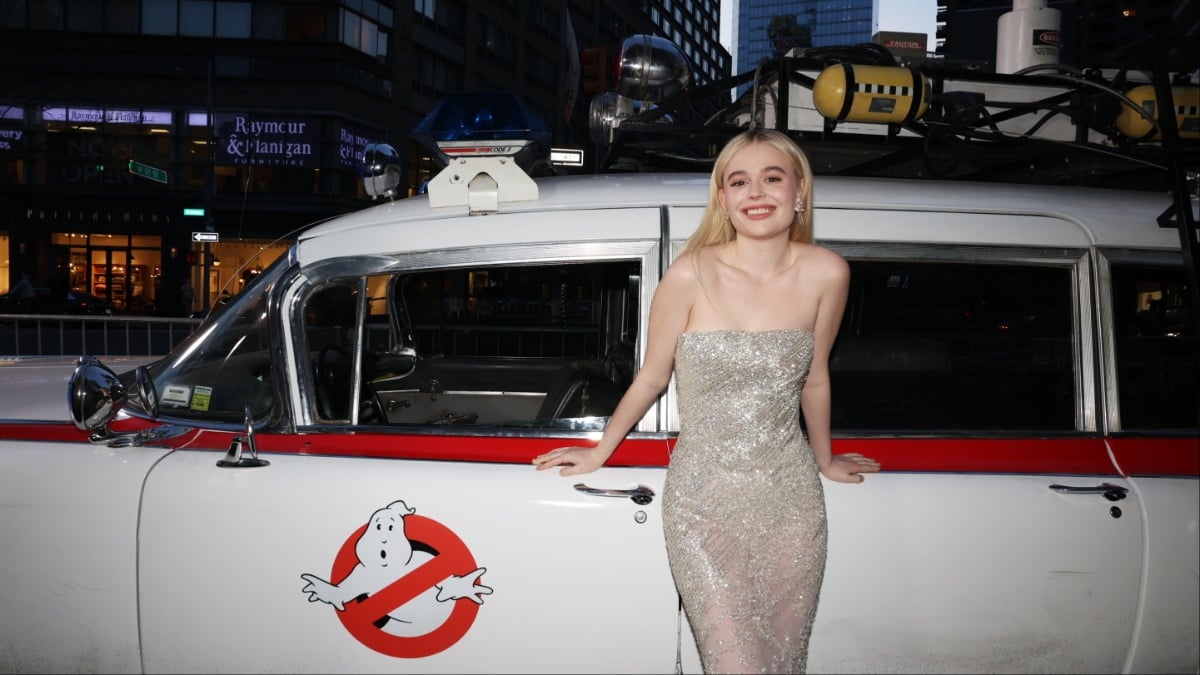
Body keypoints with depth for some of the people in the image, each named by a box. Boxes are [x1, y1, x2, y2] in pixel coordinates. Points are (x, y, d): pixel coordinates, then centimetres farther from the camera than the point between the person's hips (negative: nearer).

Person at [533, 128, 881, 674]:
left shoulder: (826, 274, -6)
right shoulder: (692, 276, -14)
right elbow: (651, 379, 1)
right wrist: (599, 453, 12)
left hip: (791, 499, 3)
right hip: (705, 501, -2)